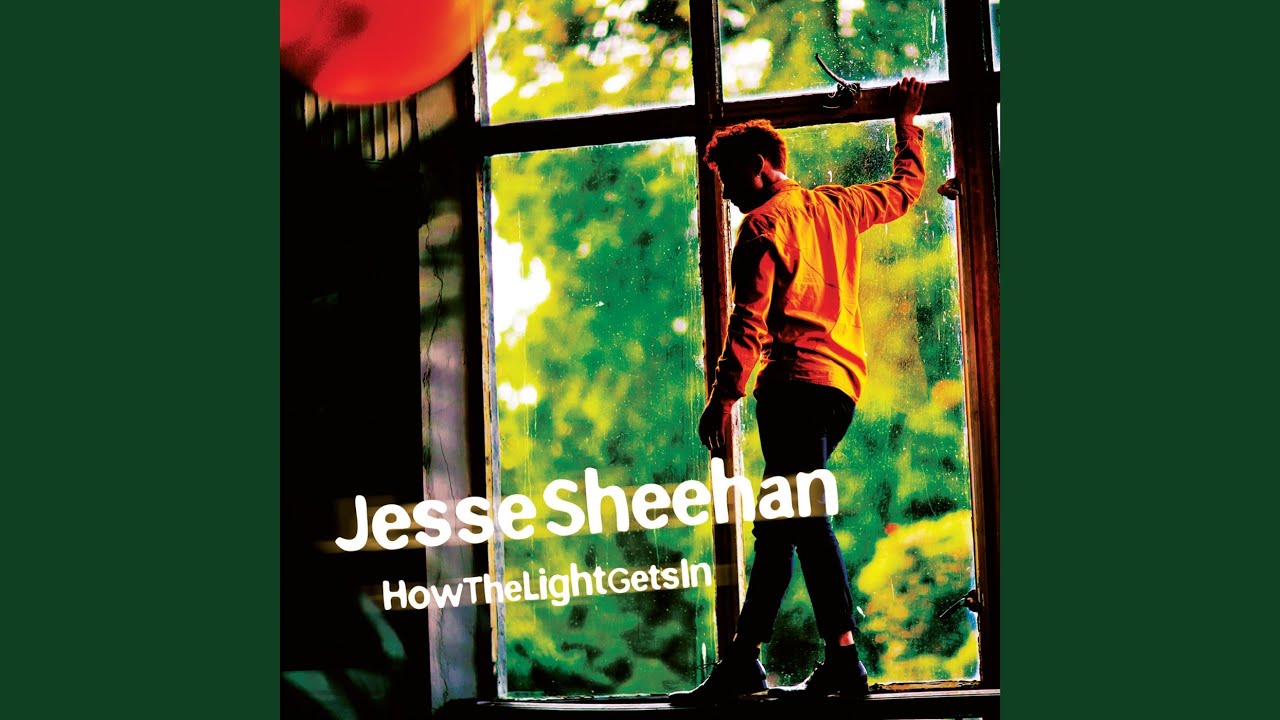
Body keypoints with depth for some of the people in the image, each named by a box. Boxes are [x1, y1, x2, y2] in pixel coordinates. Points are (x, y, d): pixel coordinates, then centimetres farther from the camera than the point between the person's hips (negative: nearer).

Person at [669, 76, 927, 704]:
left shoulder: (765, 223, -2)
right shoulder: (837, 206, 19)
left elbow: (750, 320, -12)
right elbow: (905, 188, 38)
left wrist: (723, 397, -16)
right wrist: (907, 123, 52)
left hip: (796, 378, -9)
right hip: (843, 380, 9)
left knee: (803, 516, -15)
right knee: (777, 525, 10)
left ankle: (843, 658, -23)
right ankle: (743, 658, 11)